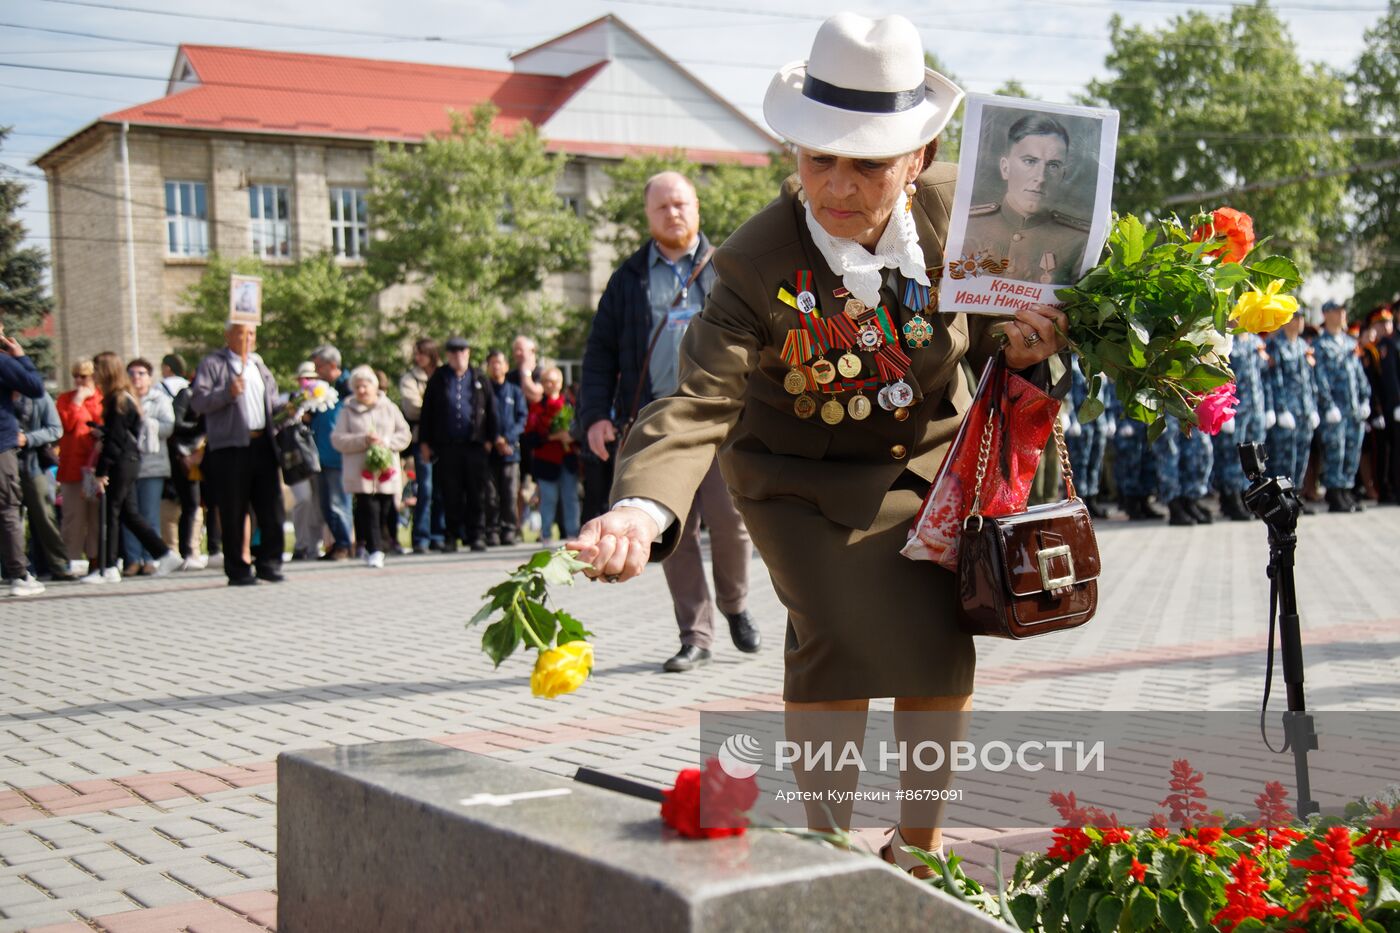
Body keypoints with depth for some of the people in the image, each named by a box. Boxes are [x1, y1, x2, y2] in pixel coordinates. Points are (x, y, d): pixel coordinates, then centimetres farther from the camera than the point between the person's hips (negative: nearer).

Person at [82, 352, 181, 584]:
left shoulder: (117, 400, -13)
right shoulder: (127, 398, 14)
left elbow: (114, 439, -17)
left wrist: (102, 471, -17)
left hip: (121, 462, -9)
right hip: (129, 461, 9)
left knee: (110, 513, -4)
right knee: (129, 513, 12)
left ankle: (108, 569, -1)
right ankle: (164, 554, 12)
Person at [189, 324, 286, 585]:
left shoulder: (259, 364, 21)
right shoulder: (212, 364, 2)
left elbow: (273, 400, 32)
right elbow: (197, 401, -9)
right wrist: (227, 393, -20)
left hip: (262, 444, 5)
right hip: (230, 447, -5)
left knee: (271, 507, 3)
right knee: (233, 512, -1)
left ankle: (269, 563, 14)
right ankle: (237, 570, 6)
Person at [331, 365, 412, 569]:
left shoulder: (389, 408, 12)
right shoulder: (347, 411, 8)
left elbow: (405, 435, 9)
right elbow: (338, 439, -1)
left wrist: (386, 442, -9)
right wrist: (363, 440, -13)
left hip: (387, 471, 2)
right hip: (360, 472, -2)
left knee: (384, 511, 4)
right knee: (369, 511, -11)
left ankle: (373, 548, 19)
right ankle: (374, 550, -11)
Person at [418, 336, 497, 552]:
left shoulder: (480, 381, 11)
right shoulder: (437, 380, 9)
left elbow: (491, 411, 11)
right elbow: (427, 411, 10)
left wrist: (490, 438, 4)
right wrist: (424, 442, 5)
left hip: (474, 445, 0)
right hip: (446, 446, 0)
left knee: (476, 494, 0)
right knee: (451, 494, 2)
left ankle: (477, 536, 7)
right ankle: (451, 536, 9)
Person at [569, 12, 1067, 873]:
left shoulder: (958, 207, -16)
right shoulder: (757, 264, -28)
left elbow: (987, 326, 4)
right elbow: (700, 402, -37)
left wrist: (1019, 344, -21)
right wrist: (644, 507, -56)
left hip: (933, 458, 4)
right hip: (808, 479, -3)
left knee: (942, 649, 1)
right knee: (838, 636, -22)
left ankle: (918, 846, 25)